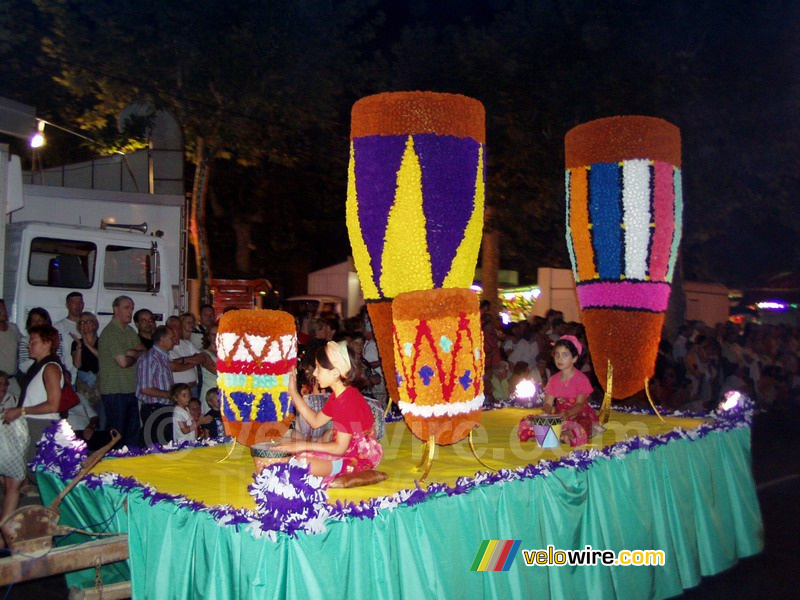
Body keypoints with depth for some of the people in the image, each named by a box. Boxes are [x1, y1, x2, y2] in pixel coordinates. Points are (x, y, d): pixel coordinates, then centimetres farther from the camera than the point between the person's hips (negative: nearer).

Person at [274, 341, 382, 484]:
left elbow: (340, 448, -24)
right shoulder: (338, 396, 6)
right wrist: (293, 392, 12)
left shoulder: (348, 402, -25)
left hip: (361, 457, -10)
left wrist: (304, 445, -19)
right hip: (347, 448, 10)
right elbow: (316, 421, 14)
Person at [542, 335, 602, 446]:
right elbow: (548, 403, 2)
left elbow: (580, 404, -17)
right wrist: (547, 414, -23)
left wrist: (568, 413, -38)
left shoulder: (581, 379, -8)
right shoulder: (553, 380, 8)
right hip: (560, 418, 6)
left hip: (580, 417, -5)